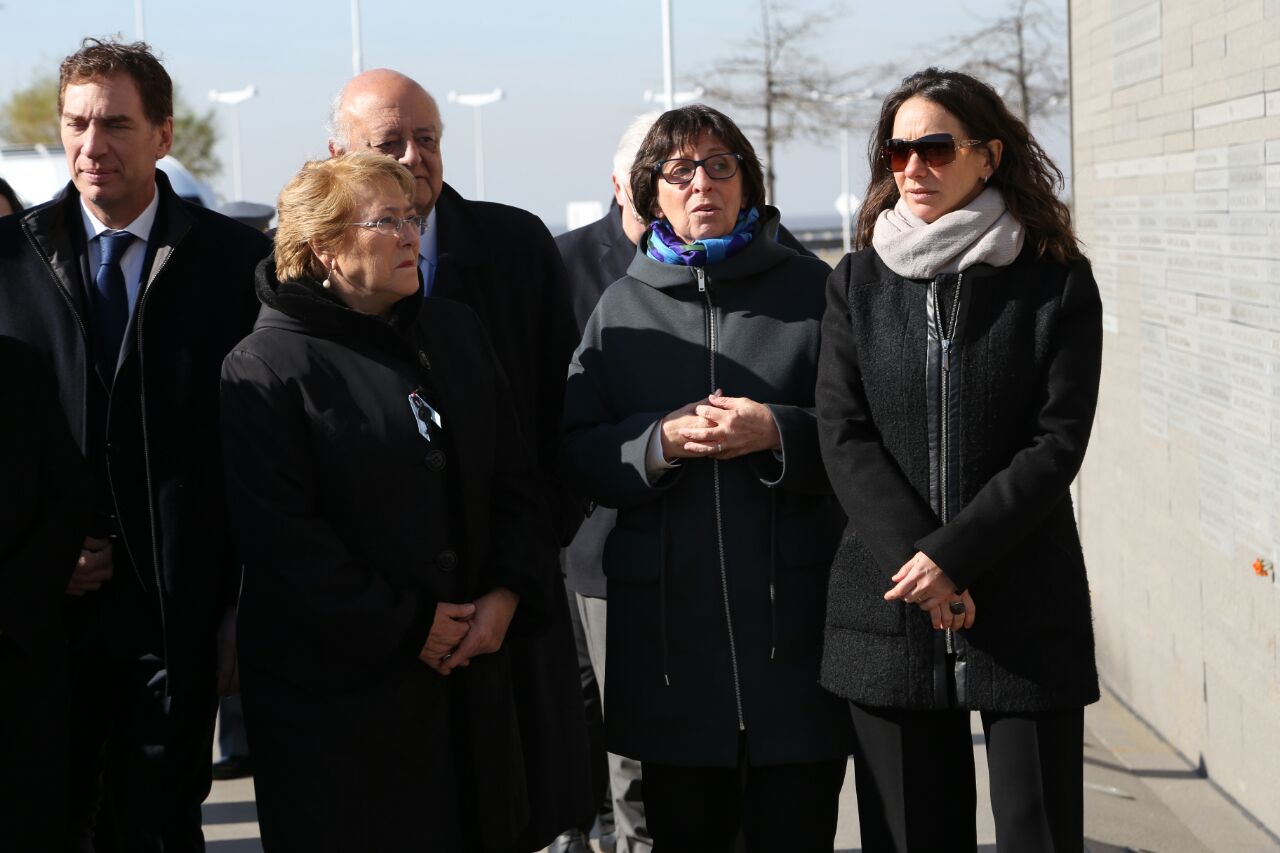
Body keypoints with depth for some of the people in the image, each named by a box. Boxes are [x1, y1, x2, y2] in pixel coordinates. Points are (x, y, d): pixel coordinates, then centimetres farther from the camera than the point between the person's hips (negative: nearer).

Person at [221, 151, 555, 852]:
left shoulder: (456, 334, 12)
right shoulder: (265, 369, -9)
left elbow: (516, 480, 13)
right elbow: (282, 536, -15)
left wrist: (508, 595, -3)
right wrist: (407, 627, -14)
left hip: (469, 672, 6)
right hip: (336, 684, -6)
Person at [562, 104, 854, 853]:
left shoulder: (811, 289, 7)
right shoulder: (622, 307, 12)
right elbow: (580, 449, 6)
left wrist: (779, 433, -15)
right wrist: (659, 442, -12)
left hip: (792, 610, -1)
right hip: (668, 616, 2)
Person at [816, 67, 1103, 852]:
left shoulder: (1057, 283, 1)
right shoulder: (859, 285, 8)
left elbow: (1058, 443, -6)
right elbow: (844, 437, 1)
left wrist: (952, 554, -15)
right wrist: (913, 559, -12)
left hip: (1025, 613, -2)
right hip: (891, 610, 2)